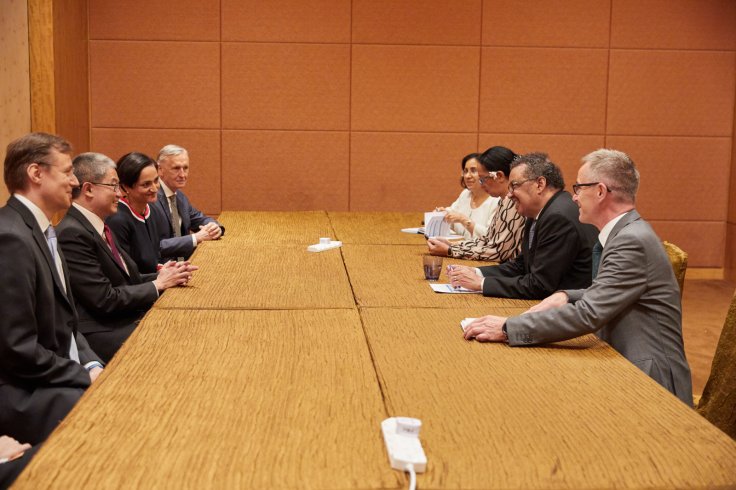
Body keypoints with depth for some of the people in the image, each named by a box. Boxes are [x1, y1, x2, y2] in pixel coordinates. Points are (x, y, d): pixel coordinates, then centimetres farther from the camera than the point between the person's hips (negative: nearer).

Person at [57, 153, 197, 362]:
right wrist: (158, 284, -8)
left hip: (129, 321, 9)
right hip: (104, 334, -8)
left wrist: (163, 276, -1)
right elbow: (105, 300, -18)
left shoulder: (98, 226, 13)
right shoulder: (72, 234, -16)